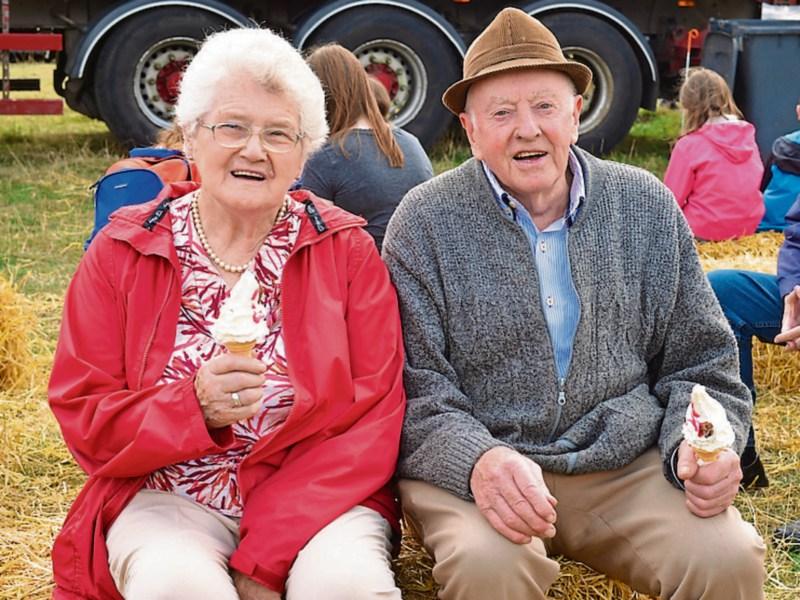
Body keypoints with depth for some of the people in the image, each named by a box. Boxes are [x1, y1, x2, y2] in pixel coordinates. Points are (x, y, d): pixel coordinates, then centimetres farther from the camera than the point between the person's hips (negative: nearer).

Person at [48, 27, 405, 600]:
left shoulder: (347, 251, 3)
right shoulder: (122, 253, 5)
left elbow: (373, 412, -5)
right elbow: (83, 416, 2)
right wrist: (194, 406, -20)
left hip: (317, 495, 0)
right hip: (166, 496, 0)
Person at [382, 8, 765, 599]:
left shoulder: (647, 205, 7)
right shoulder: (426, 222, -2)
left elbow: (699, 359, 12)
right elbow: (415, 388, -6)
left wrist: (702, 444, -9)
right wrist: (477, 459, -26)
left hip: (627, 463, 3)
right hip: (473, 466, -2)